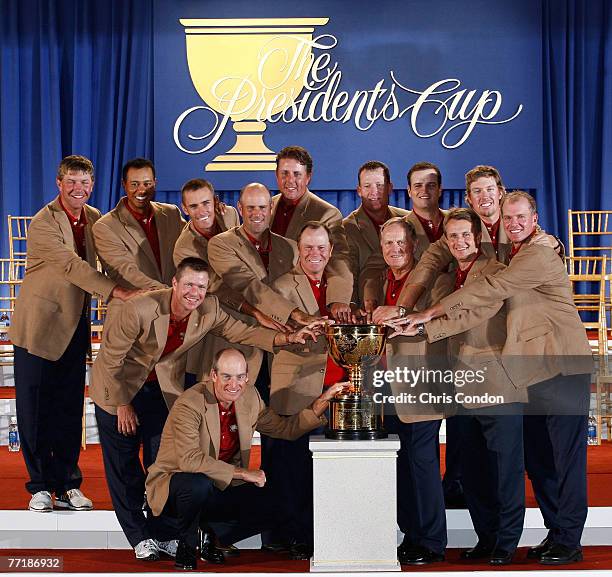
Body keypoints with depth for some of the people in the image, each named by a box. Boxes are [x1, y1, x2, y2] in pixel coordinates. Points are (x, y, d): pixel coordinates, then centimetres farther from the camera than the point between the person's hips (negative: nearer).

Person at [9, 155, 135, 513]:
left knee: (70, 409, 8)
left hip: (75, 326, 5)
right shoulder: (43, 223, -15)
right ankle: (41, 485, 11)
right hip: (39, 325, -5)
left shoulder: (95, 218, 6)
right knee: (35, 409, 1)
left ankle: (68, 485, 16)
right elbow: (72, 266, -26)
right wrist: (116, 291, -35)